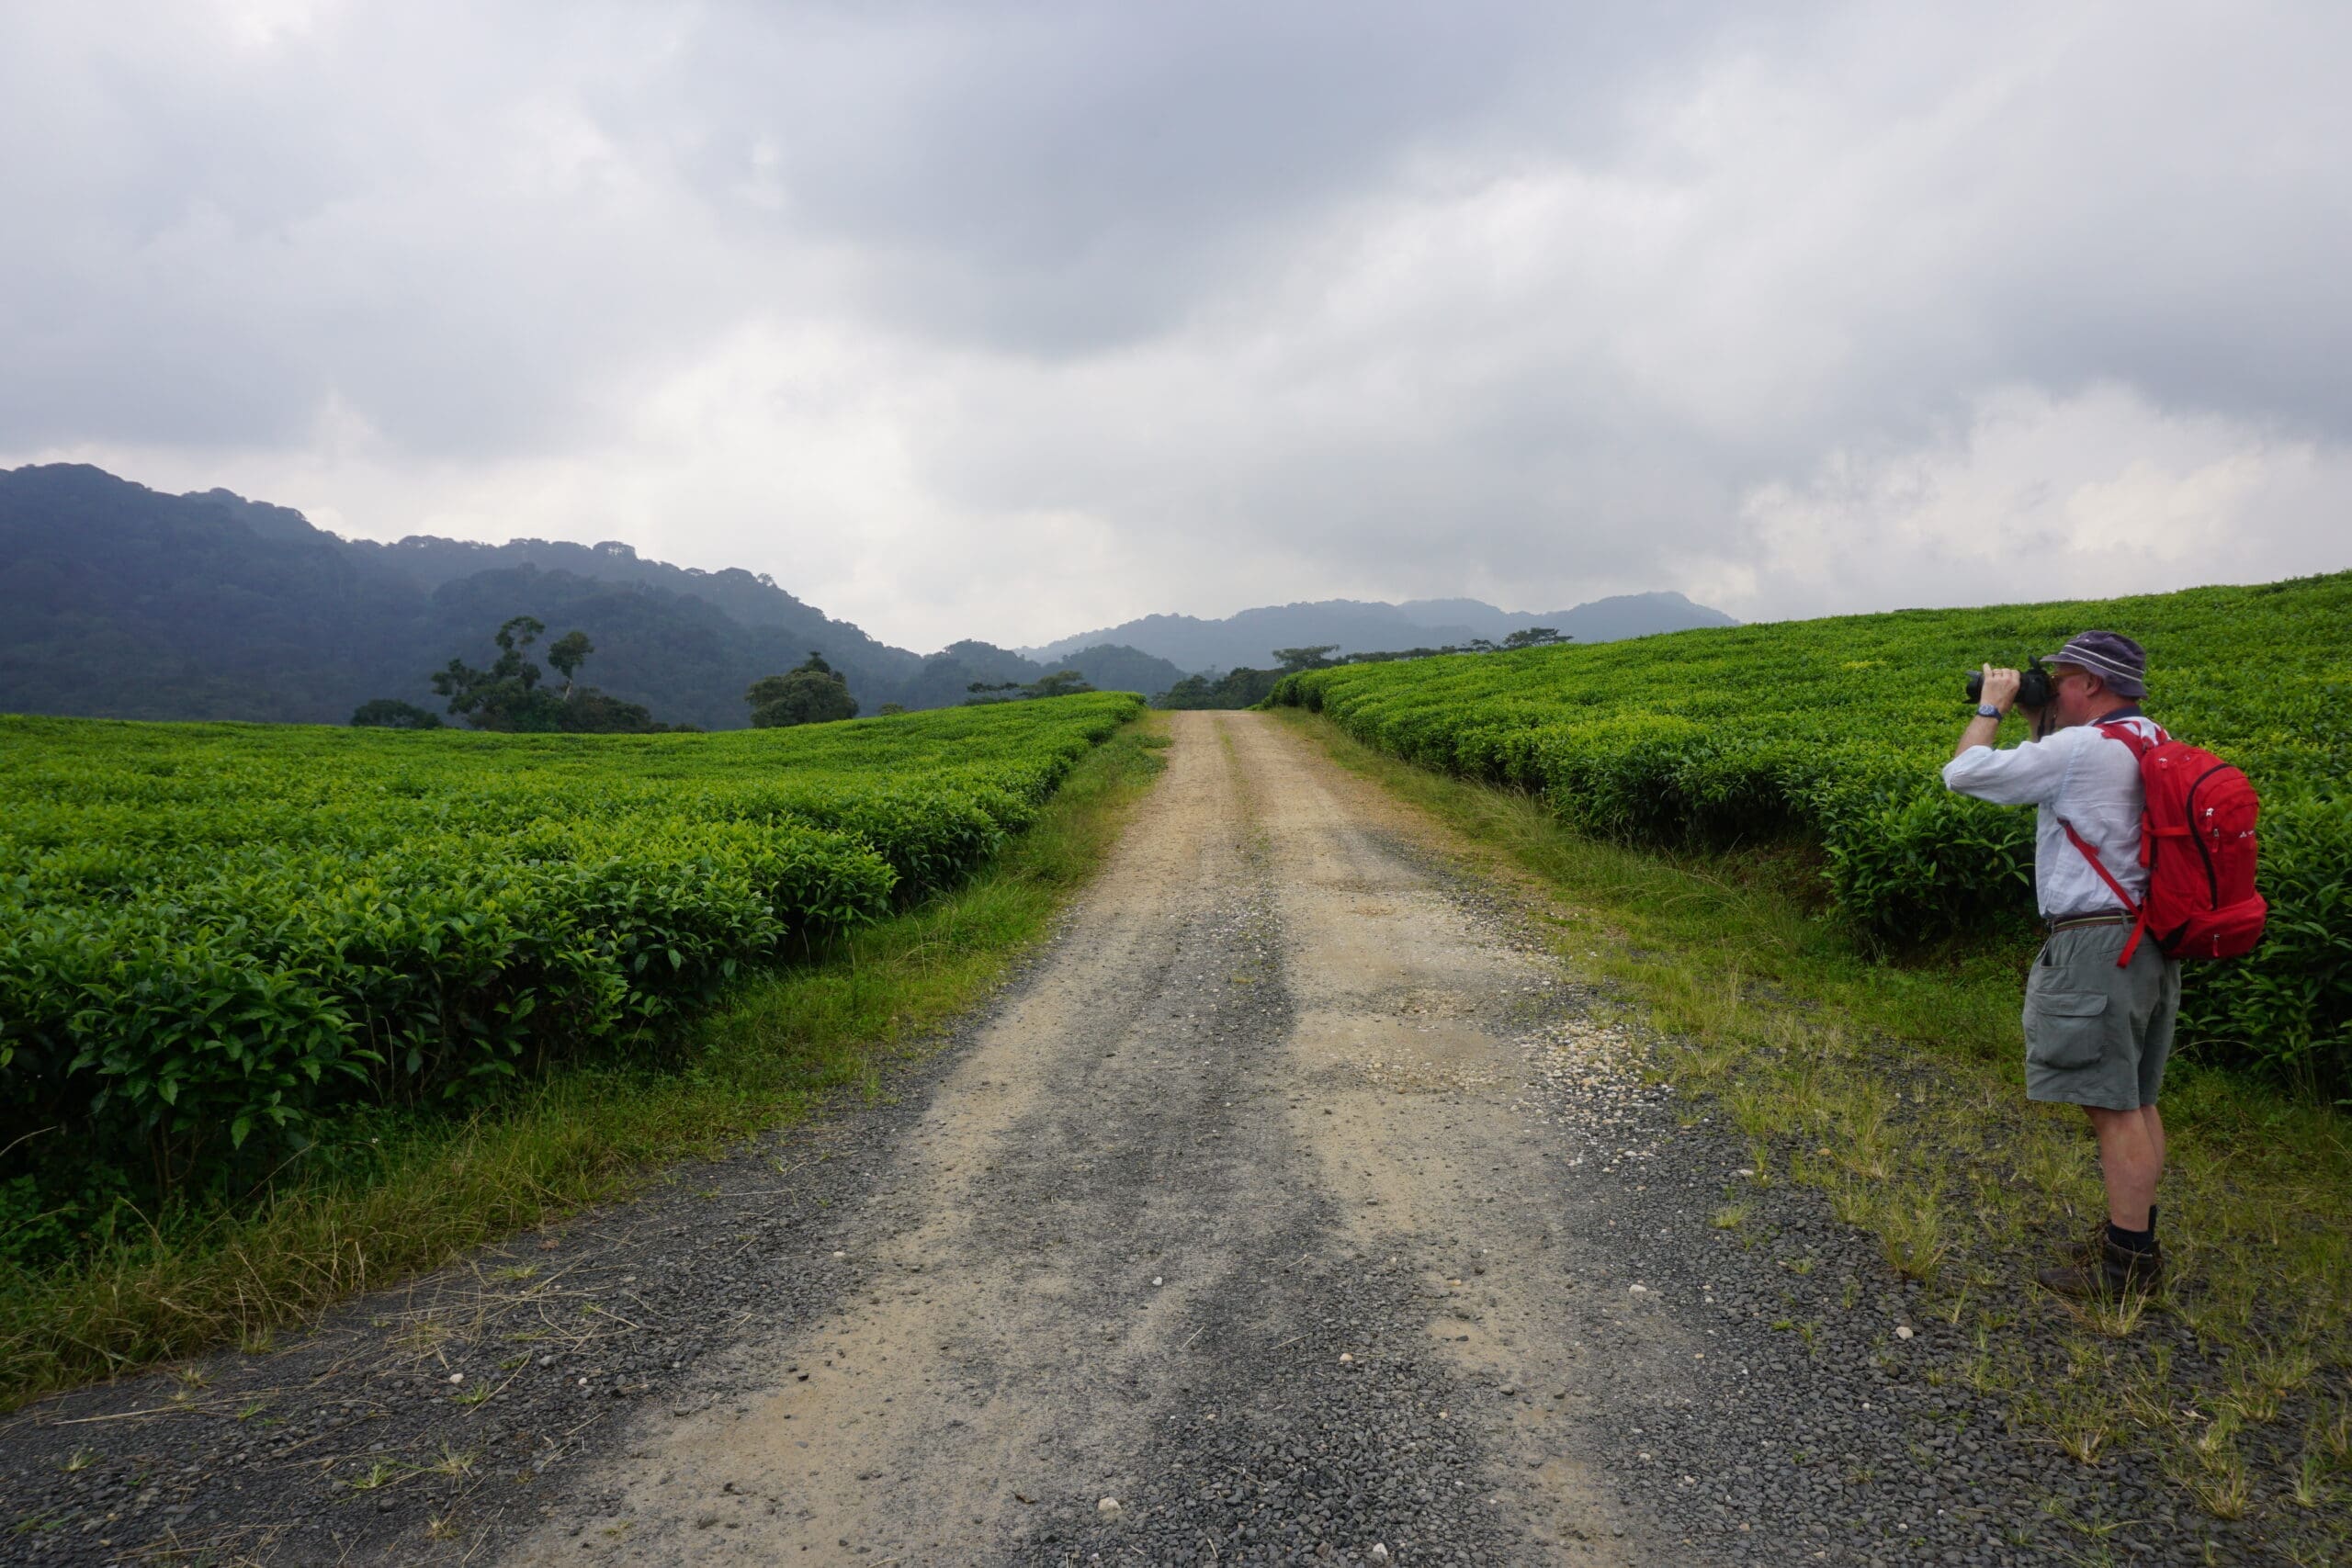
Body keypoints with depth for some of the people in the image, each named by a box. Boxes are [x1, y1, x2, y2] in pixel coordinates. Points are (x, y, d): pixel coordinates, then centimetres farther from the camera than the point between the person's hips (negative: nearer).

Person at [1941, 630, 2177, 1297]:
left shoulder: (2080, 750, -17)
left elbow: (1963, 773, -12)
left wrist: (1993, 706, 3)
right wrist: (2035, 722, 16)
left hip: (2099, 946, -10)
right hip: (2150, 942, 10)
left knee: (2113, 1107, -3)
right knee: (2136, 1101, 16)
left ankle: (2127, 1264, 4)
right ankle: (2137, 1239, 26)